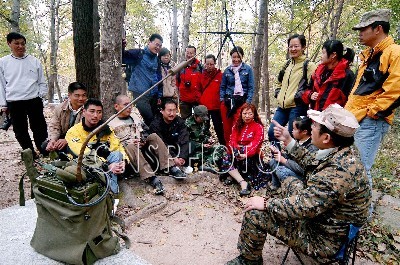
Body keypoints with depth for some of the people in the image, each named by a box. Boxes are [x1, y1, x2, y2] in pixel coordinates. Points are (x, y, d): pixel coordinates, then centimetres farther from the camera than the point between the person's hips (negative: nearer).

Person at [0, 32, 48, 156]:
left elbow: (42, 82, 11)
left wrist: (40, 95, -1)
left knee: (39, 128, 3)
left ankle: (45, 151, 12)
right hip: (14, 103, 1)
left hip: (34, 101, -1)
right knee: (20, 130, 7)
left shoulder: (34, 61, 6)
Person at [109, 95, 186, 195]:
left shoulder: (135, 116, 21)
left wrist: (144, 139, -1)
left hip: (143, 147, 4)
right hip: (127, 150, -4)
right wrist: (127, 143, -17)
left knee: (154, 136, -20)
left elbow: (146, 130, 20)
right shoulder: (111, 124, 4)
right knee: (131, 148, -36)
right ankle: (152, 179, -47)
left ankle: (170, 167, -31)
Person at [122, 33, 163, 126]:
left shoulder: (156, 59, 14)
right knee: (149, 119, -13)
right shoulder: (139, 54, -6)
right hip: (140, 94, -7)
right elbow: (123, 57, -17)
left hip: (153, 95, 7)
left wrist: (159, 94, 17)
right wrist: (121, 48, -38)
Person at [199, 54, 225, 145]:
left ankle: (223, 146, 15)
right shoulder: (202, 75, 8)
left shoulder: (220, 75, -1)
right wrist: (200, 100, 3)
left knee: (218, 127, 5)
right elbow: (199, 90, 13)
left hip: (216, 107, -3)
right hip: (203, 106, 3)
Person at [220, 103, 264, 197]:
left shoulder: (259, 127, -2)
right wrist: (235, 151, -23)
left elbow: (255, 144, -16)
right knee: (225, 159, -26)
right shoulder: (237, 125, 12)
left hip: (252, 156, -4)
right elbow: (232, 141, -1)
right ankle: (243, 183, -33)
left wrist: (246, 154, -33)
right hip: (238, 153, 5)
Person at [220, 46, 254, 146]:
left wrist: (248, 102, -6)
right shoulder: (227, 70, 11)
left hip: (241, 101, -3)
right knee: (226, 127, 3)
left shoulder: (248, 69, 3)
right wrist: (222, 99, 5)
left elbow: (251, 87, 2)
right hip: (227, 101, 3)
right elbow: (222, 87, 17)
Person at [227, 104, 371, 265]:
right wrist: (288, 141, 8)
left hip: (324, 239, -9)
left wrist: (265, 204, -21)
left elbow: (304, 207, -33)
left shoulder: (339, 172, -35)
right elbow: (311, 163, 11)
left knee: (255, 213, -15)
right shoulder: (344, 152, -5)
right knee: (290, 181, 22)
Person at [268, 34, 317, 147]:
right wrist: (278, 94, 14)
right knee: (271, 132, 4)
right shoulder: (287, 64, 18)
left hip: (297, 107, -7)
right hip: (282, 106, 7)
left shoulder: (309, 65, -3)